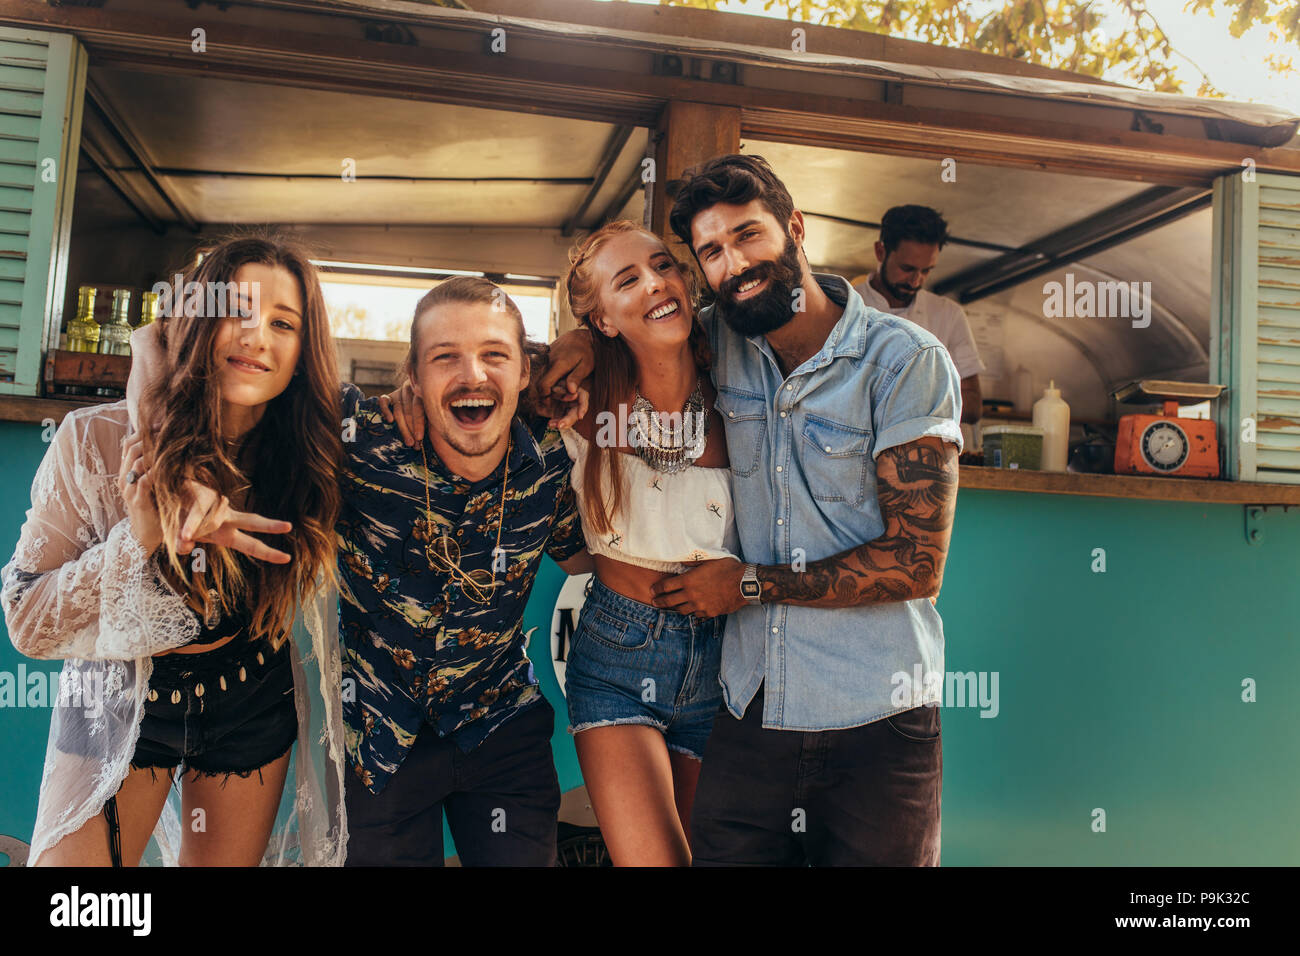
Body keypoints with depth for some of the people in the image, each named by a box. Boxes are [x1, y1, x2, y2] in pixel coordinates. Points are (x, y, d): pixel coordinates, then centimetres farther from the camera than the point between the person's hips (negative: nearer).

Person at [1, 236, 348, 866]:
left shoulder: (304, 457, -12)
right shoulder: (95, 440, -19)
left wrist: (217, 519, -31)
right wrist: (136, 539, -32)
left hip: (252, 713, 2)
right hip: (117, 710, -1)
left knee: (224, 861, 19)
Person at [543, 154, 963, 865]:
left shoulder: (906, 361, -10)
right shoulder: (719, 341, 3)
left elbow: (916, 564, -13)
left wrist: (752, 585, -9)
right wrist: (583, 335, 1)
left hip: (876, 724, -3)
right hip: (751, 708, 4)